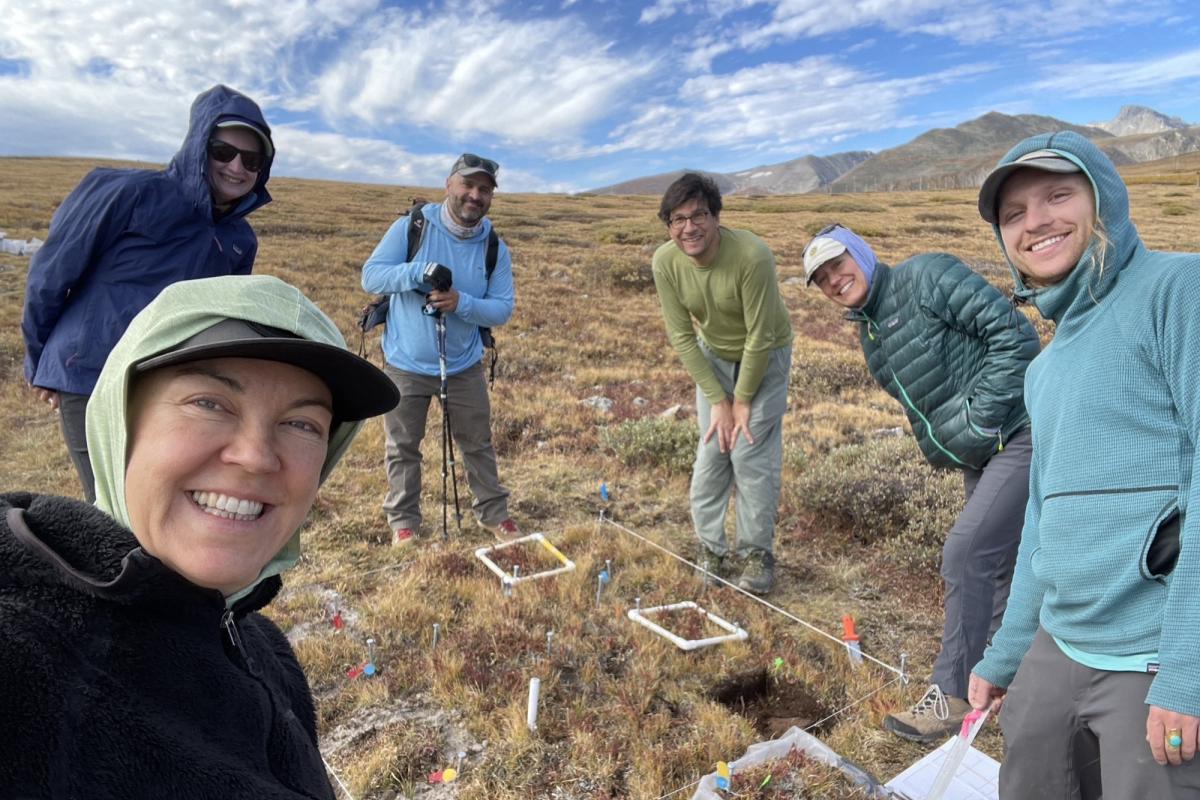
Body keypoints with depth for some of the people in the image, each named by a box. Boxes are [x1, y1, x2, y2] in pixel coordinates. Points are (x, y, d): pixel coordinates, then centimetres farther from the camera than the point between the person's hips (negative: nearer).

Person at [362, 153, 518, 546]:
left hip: (464, 366, 2)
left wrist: (462, 303, -25)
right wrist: (416, 272, -29)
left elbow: (502, 308, -6)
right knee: (402, 449, 11)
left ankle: (493, 513, 30)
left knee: (479, 445, 13)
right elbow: (371, 275, -12)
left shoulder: (495, 248, -3)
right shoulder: (411, 227, -10)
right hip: (406, 365, -1)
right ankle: (403, 522, 28)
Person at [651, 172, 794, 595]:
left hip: (765, 356, -3)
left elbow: (760, 338, -25)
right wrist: (717, 400, -14)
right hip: (712, 355, 4)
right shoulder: (665, 262, -19)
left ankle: (758, 552, 11)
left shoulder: (752, 255, -33)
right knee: (712, 449, 3)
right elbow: (681, 337, -13)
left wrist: (743, 401, -16)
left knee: (751, 453, -7)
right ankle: (710, 545, 20)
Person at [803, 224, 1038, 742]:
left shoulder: (928, 277, -14)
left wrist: (979, 417, -20)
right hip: (979, 458, 9)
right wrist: (939, 449, 6)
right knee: (997, 564, 17)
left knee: (965, 553, -13)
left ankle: (952, 696, 0)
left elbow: (1015, 334, -19)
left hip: (1021, 436, -9)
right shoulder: (869, 335, 11)